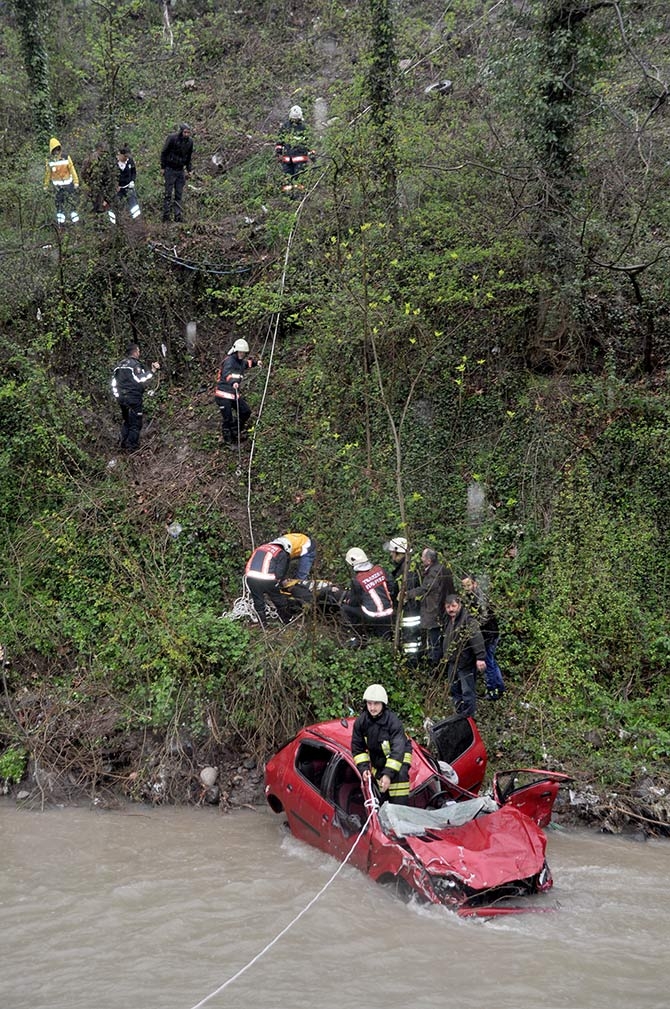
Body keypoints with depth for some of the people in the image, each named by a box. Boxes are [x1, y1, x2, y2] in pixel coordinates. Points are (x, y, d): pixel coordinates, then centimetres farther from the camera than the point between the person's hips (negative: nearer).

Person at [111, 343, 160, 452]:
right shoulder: (135, 365, -13)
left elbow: (114, 382, 13)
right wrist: (152, 371, -19)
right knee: (135, 424, 0)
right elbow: (141, 380, -22)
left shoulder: (120, 365, 12)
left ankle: (124, 444, 25)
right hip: (133, 398, -8)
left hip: (122, 398, 8)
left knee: (126, 422, 21)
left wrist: (118, 396, 19)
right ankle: (132, 447, -1)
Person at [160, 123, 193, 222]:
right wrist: (163, 168, -7)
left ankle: (178, 216, 7)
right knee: (168, 193, -4)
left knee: (179, 195, 5)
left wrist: (188, 170, 13)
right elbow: (164, 152, -7)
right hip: (170, 169, -5)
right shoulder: (172, 138, -14)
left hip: (181, 170, 5)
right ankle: (166, 216, -2)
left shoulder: (190, 141, 1)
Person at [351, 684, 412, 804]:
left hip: (399, 757, -5)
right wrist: (364, 768, -14)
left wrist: (388, 774, -38)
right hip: (378, 761, 5)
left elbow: (398, 750, -30)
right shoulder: (360, 722, -10)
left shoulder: (393, 721, -26)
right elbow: (357, 748, 0)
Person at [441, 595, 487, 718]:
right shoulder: (448, 621, 12)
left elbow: (477, 638, -27)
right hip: (452, 663, 9)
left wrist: (480, 657, -36)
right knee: (454, 690, 17)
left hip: (466, 663, -9)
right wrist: (445, 656, 29)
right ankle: (459, 715, 30)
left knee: (467, 692, -4)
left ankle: (468, 718, 4)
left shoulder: (468, 620, -16)